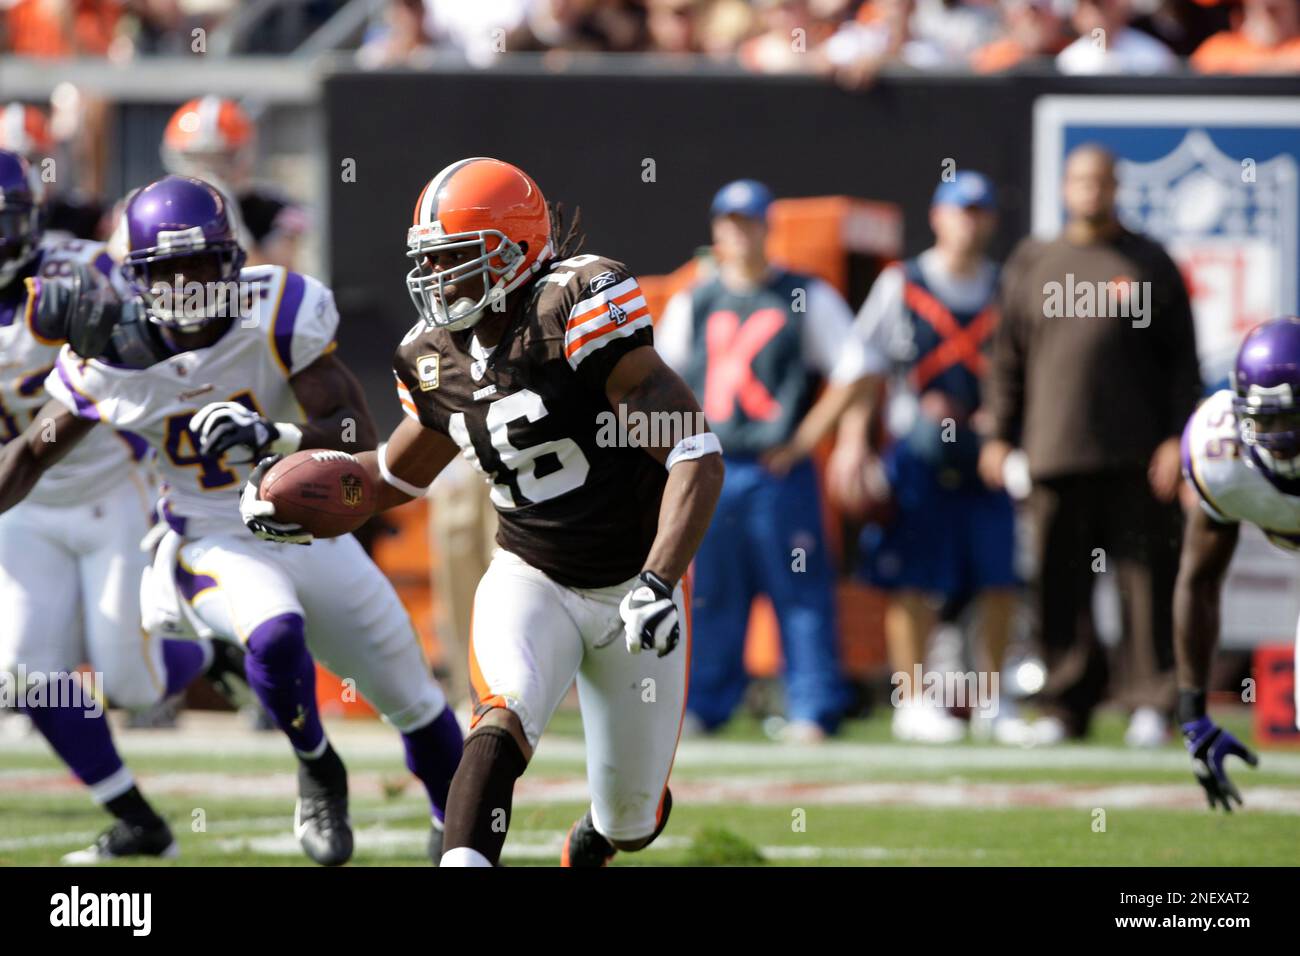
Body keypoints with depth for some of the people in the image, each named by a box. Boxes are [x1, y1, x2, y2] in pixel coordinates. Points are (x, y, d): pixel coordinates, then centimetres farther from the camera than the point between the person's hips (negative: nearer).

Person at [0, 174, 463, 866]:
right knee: (275, 635, -35)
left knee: (413, 699, 11)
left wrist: (277, 437, -41)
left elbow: (358, 437, -23)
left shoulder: (280, 317, -19)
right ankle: (318, 773, -6)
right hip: (215, 543, -2)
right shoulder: (117, 362, -14)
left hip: (308, 530, 2)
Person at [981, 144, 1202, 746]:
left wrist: (1176, 439, -5)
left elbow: (1183, 359, 4)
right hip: (1055, 452, 2)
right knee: (1062, 588, 3)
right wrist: (1000, 436, 8)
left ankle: (1150, 704, 1)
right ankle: (1066, 704, 8)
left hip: (1135, 459, -2)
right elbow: (1008, 358, 16)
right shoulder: (1031, 265, 13)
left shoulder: (1149, 264, 7)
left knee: (1146, 582, -3)